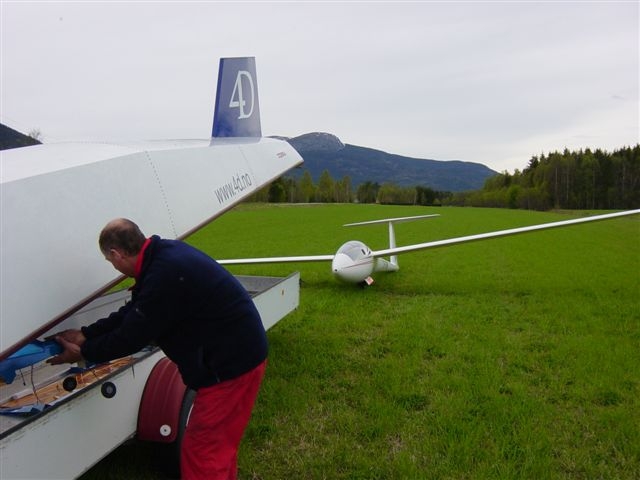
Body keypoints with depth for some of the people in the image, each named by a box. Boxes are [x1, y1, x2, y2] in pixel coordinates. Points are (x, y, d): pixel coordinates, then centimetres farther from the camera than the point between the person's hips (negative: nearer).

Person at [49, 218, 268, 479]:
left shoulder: (165, 275, -27)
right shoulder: (164, 252, 5)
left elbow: (131, 336, -16)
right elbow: (133, 313, 12)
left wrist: (83, 352, 1)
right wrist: (85, 334, 15)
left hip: (232, 363, -10)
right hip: (237, 353, 10)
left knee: (202, 451, 3)